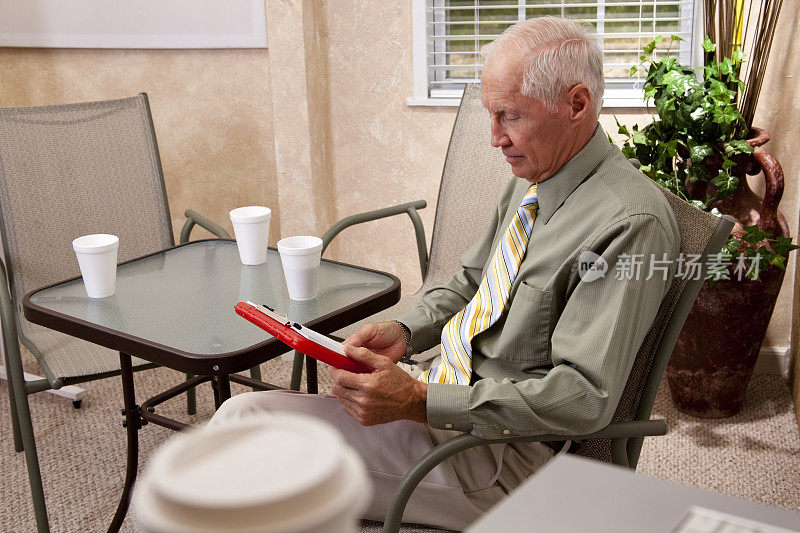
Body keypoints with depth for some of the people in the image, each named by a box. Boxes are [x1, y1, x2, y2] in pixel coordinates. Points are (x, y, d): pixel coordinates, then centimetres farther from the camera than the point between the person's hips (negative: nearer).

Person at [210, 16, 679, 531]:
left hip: (502, 450, -8)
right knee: (245, 414, 0)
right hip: (439, 387, 8)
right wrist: (406, 331, -1)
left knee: (244, 418, -14)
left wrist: (419, 403, -27)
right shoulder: (532, 177, 7)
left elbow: (583, 398, -24)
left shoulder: (630, 221, -20)